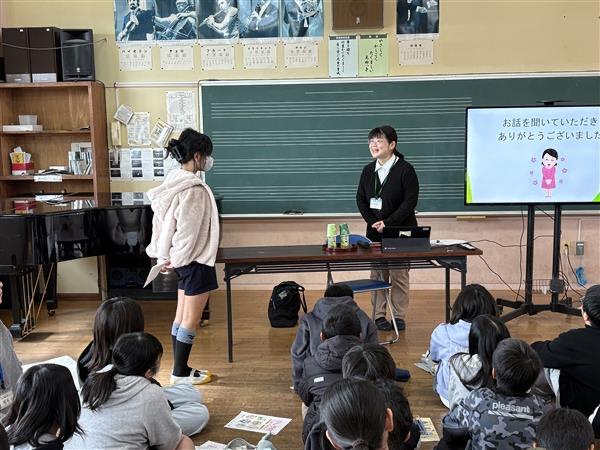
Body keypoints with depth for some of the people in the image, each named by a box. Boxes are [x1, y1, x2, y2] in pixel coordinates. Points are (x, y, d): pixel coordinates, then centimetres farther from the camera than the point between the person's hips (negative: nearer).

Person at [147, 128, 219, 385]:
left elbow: (165, 222, 7)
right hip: (196, 260, -9)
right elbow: (187, 231, -22)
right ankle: (180, 373, 14)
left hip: (185, 261, 9)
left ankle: (181, 369, 25)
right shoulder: (194, 189, -21)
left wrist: (167, 256, 7)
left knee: (182, 316, 15)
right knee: (191, 320, 2)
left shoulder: (175, 181, 7)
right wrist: (176, 259, -10)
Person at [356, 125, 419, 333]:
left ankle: (399, 317, 13)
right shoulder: (368, 170, 7)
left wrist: (388, 223, -19)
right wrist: (373, 222, -7)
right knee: (377, 274, 7)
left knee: (399, 275, 2)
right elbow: (361, 199, 7)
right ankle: (379, 315, 16)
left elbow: (410, 201, -14)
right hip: (375, 231, 5)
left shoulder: (405, 169, -9)